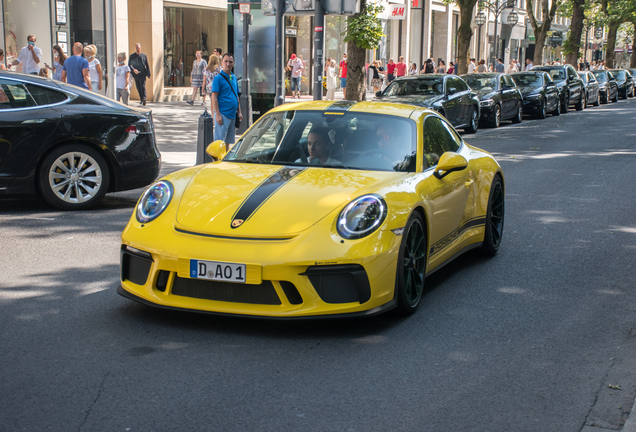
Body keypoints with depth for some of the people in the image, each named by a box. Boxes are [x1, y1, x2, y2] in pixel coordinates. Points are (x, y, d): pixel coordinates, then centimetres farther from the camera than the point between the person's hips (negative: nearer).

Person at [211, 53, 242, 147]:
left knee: (228, 141, 13)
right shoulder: (218, 78, -8)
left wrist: (239, 112, 16)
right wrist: (217, 114, -18)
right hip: (223, 114, -7)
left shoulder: (234, 78, 14)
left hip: (233, 115, 7)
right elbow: (214, 97, -12)